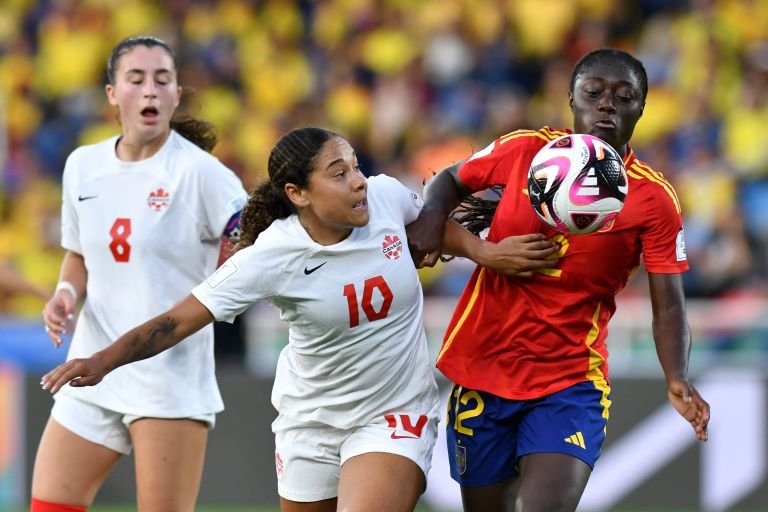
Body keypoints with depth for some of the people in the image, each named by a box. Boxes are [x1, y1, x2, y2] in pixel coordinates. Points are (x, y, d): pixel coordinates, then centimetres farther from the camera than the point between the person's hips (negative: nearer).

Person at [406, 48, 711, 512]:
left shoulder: (654, 200, -7)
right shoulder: (522, 151, -2)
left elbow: (668, 306, -7)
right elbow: (450, 180, 16)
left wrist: (678, 381, -25)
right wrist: (433, 214, -7)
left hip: (572, 383, -2)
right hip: (482, 367, 3)